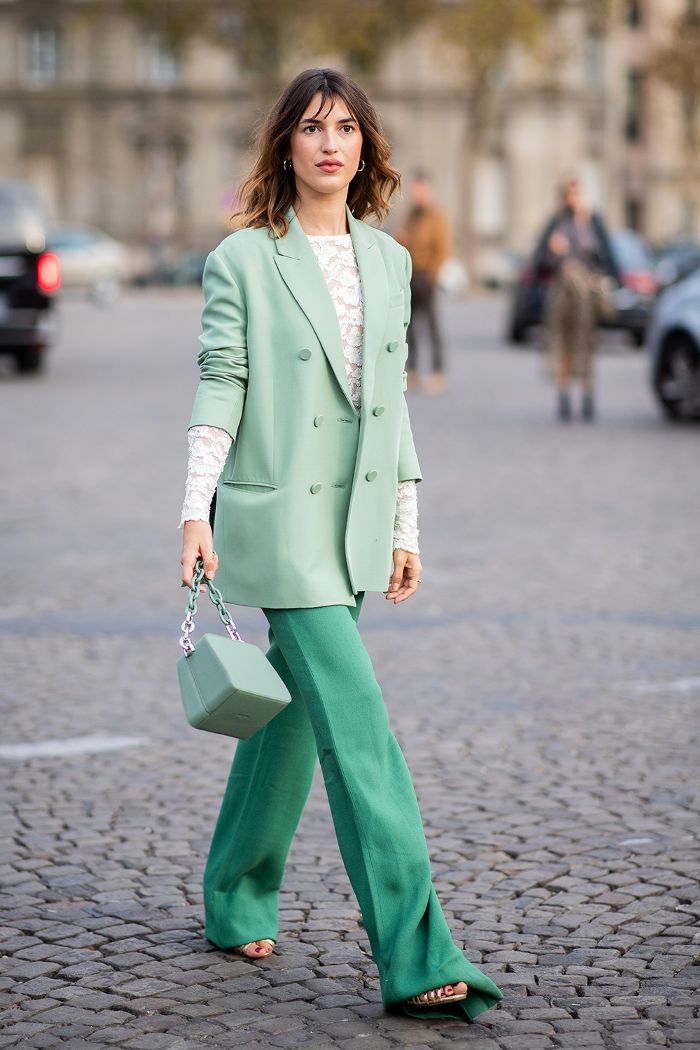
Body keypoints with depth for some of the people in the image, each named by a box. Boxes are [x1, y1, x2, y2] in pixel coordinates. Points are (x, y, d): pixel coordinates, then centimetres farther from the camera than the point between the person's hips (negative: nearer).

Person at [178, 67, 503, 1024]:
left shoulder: (389, 262, 11)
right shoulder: (243, 260, -4)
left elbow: (393, 401, 14)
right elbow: (219, 389, -7)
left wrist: (407, 528, 14)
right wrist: (195, 513, -15)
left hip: (356, 523, 6)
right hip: (278, 521, -6)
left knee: (294, 706, 15)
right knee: (358, 724, -12)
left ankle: (237, 900, 34)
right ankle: (416, 955, -13)